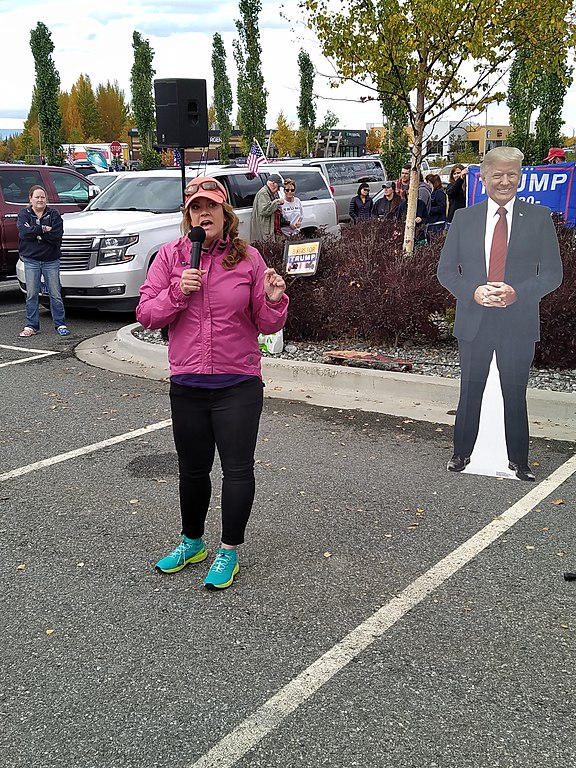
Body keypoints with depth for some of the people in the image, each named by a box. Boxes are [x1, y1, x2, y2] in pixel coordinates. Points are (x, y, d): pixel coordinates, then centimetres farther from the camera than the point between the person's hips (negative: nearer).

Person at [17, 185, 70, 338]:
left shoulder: (54, 214, 3)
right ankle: (31, 326, 11)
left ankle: (60, 325, 11)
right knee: (31, 295, 3)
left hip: (51, 260, 0)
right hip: (31, 260, 1)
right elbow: (23, 233, -14)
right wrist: (43, 229, -16)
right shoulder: (24, 214, 5)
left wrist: (34, 231, -15)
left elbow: (57, 235, -13)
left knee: (55, 294, 2)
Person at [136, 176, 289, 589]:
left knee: (238, 469, 3)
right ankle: (192, 542, 37)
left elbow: (266, 325, 1)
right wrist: (178, 292, -16)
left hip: (238, 384, -2)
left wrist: (273, 299, -20)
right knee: (192, 469, 16)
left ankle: (229, 551, 20)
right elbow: (146, 315, -1)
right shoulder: (171, 256, 1)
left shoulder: (248, 257, -2)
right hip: (186, 384, 2)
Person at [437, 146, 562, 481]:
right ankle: (462, 453, 27)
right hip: (474, 321, 1)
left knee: (516, 394, 9)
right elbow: (446, 270, 5)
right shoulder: (464, 218, 4)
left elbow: (553, 273, -2)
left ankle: (519, 460, 24)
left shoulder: (539, 217, -1)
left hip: (519, 324, -1)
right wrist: (473, 292, -13)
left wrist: (517, 292, -18)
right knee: (470, 391, 12)